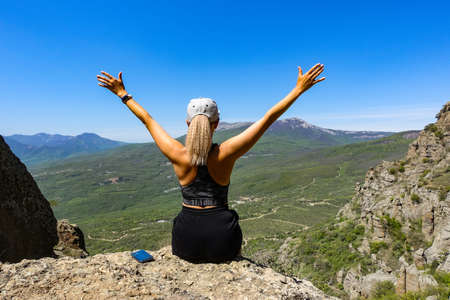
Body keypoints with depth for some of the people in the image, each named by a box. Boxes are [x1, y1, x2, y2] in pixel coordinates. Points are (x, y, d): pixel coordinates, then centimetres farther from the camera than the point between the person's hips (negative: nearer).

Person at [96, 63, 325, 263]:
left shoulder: (178, 155, -14)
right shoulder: (225, 154, -18)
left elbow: (147, 120, -1)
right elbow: (268, 118, -13)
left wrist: (123, 94, 13)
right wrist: (299, 89, -5)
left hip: (186, 242, 1)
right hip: (222, 241, 0)